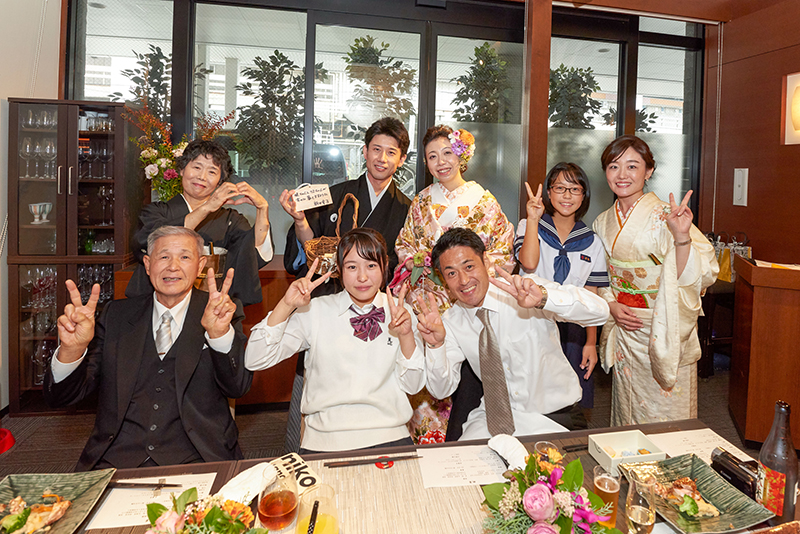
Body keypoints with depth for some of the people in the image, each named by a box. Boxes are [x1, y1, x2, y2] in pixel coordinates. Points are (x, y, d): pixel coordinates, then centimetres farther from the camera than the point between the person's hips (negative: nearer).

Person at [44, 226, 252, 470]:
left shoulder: (222, 312, 5)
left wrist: (220, 333, -28)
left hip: (194, 460, -2)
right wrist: (72, 349, -14)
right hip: (114, 460, 2)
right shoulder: (116, 315, 11)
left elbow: (237, 387, -9)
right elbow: (60, 398, 7)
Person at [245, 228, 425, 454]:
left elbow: (413, 386, 7)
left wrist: (406, 336, -8)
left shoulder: (400, 312, 8)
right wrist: (286, 306, -11)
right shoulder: (316, 310, 4)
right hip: (323, 440, 0)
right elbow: (254, 361, -1)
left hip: (388, 435, 1)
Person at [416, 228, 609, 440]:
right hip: (496, 413, 2)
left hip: (553, 415, -1)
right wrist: (436, 345, -26)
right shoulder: (451, 322, -3)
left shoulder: (528, 290, -14)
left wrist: (543, 298, -42)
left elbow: (599, 311, -25)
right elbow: (442, 390, -7)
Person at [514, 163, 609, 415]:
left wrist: (591, 343, 2)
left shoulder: (592, 242, 7)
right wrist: (533, 219, -16)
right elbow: (528, 263, -18)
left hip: (572, 329, 2)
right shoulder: (529, 226, 3)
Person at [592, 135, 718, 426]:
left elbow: (691, 278, -19)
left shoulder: (665, 216, -12)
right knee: (627, 415, 17)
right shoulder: (603, 222, 4)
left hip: (665, 334, -4)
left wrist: (682, 236, -34)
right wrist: (611, 304, -5)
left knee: (665, 417, 7)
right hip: (625, 329, 5)